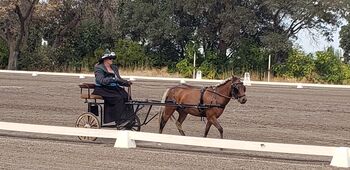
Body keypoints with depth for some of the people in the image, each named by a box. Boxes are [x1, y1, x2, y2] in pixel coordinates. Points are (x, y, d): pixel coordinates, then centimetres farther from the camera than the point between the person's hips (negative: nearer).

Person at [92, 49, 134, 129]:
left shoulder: (114, 68, 17)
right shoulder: (99, 68, -5)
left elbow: (119, 79, 17)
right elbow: (101, 80, -21)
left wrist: (127, 82, -2)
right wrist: (113, 79, -31)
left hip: (113, 89, 7)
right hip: (103, 89, -7)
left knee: (126, 96, -21)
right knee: (118, 98, -31)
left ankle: (128, 119, -21)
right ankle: (121, 121, -31)